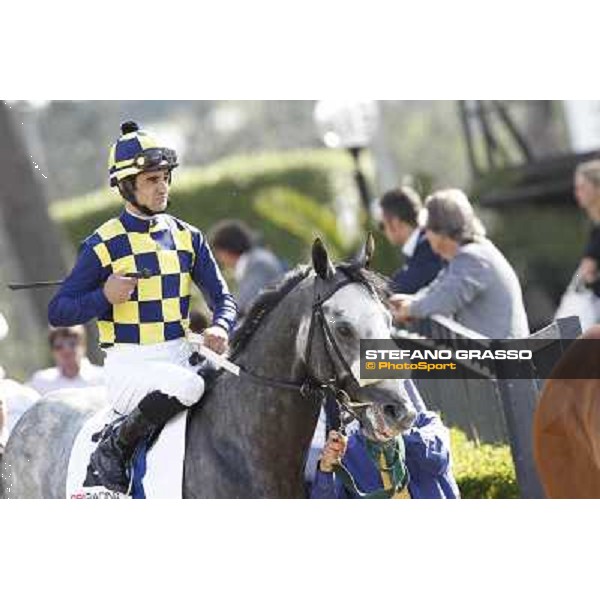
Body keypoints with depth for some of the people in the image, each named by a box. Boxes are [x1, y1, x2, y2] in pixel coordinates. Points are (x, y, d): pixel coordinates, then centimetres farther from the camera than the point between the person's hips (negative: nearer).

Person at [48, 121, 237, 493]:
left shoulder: (187, 238, 10)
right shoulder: (104, 245, -3)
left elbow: (222, 298, 13)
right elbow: (58, 313, -3)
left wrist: (220, 328, -10)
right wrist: (105, 297, -20)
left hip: (180, 357, 5)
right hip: (129, 367, -5)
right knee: (185, 386, -34)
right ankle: (113, 450, -13)